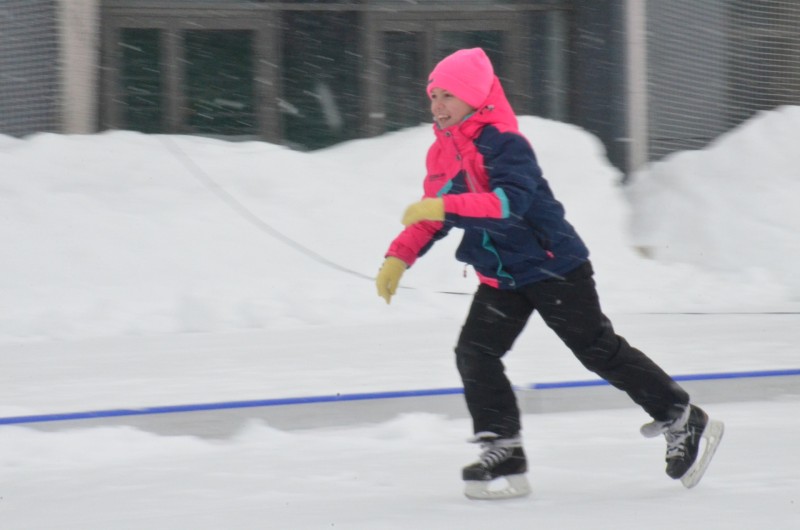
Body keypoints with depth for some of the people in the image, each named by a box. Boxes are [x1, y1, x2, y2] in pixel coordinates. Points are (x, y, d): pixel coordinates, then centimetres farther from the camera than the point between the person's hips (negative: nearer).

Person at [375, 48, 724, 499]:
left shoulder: (505, 144, -22)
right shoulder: (442, 154, 5)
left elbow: (510, 201, -38)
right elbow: (433, 216, 16)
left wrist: (446, 205, -44)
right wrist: (398, 258, 2)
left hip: (554, 267, -8)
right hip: (500, 277, 8)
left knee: (601, 351, 0)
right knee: (474, 354, -8)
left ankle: (686, 423, 15)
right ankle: (504, 454, -3)